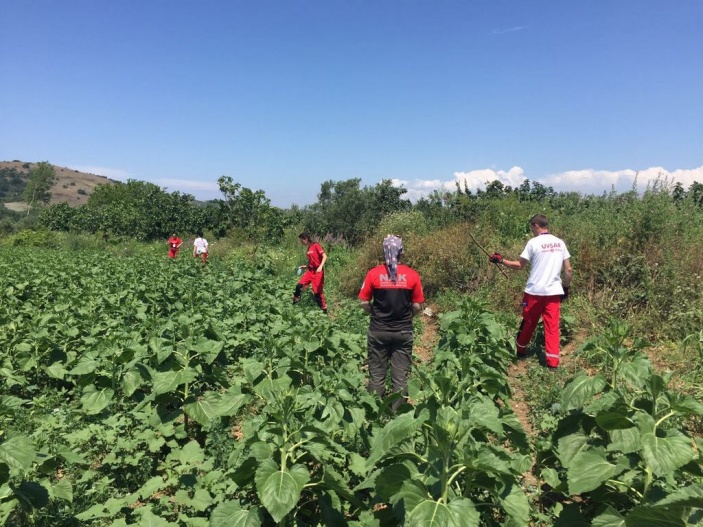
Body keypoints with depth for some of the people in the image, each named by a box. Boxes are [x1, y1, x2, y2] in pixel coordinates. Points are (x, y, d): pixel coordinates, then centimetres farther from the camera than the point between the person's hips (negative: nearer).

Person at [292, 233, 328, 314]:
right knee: (299, 285, -4)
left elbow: (324, 256, -19)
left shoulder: (316, 245, -10)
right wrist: (305, 266, 15)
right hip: (310, 271, 7)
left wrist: (320, 267, -31)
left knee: (317, 291, -5)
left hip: (317, 272, -7)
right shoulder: (309, 248, 13)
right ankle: (295, 302, 13)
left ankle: (324, 309, 8)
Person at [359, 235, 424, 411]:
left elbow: (364, 303, -3)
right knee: (400, 378, 9)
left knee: (376, 376, 10)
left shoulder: (373, 273, -7)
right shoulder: (412, 275, -5)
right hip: (403, 332, 0)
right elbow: (417, 307, -2)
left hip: (378, 331, 0)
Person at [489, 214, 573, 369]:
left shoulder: (533, 242, -8)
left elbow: (520, 265, -5)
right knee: (552, 326, 5)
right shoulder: (560, 243, 6)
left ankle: (520, 350, 32)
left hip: (535, 291, -3)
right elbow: (569, 270, 6)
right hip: (554, 291, 3)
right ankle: (552, 361, 4)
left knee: (528, 323, 14)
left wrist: (501, 260, 5)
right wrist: (566, 287, 17)